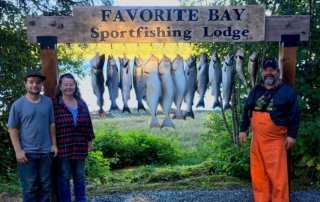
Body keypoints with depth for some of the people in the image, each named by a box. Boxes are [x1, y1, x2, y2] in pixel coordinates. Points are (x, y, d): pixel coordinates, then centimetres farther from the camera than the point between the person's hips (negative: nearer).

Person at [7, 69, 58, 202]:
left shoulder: (48, 102, 3)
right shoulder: (18, 105, -5)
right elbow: (12, 129, -5)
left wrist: (54, 144, 4)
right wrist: (18, 151, -10)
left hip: (45, 152, 3)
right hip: (27, 153, -2)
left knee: (45, 186, 13)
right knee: (29, 188, 8)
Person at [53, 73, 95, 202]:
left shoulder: (82, 104, 9)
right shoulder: (55, 105, -8)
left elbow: (88, 123, 13)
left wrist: (89, 140, 12)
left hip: (80, 147, 5)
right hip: (63, 148, -5)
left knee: (80, 175, 15)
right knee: (64, 176, 6)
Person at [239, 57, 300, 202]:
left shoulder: (287, 91, -3)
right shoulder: (255, 90, 10)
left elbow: (294, 115, -5)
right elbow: (247, 111, 14)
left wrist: (292, 135, -10)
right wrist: (243, 129, 10)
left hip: (275, 139, -4)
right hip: (257, 138, 5)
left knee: (277, 173, -5)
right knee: (258, 172, 9)